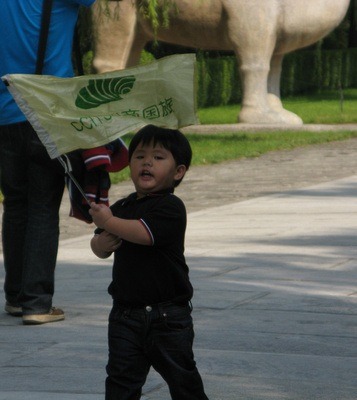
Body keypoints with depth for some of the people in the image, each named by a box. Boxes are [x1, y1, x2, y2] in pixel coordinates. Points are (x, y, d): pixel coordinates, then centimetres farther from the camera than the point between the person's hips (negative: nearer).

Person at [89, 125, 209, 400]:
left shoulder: (171, 207, -13)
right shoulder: (121, 207, 11)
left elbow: (144, 233, -28)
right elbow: (99, 248, 12)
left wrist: (108, 222, -16)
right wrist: (102, 243, -12)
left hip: (168, 315, -5)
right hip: (125, 313, 6)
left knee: (181, 376, 8)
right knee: (121, 378, 3)